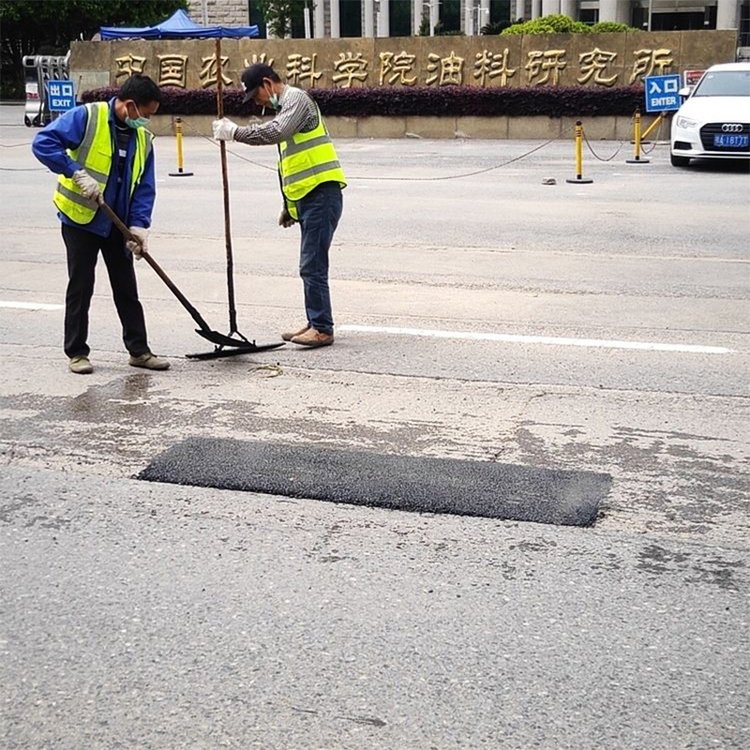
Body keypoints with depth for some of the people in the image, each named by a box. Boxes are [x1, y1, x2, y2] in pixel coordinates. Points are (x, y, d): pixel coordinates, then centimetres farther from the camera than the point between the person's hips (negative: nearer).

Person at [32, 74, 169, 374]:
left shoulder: (143, 138, 3)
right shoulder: (86, 117, -13)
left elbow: (145, 187, 2)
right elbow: (43, 142, -21)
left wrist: (139, 226, -11)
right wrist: (77, 173, -28)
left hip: (117, 225, 5)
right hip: (80, 218, -5)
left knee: (127, 288, 10)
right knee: (81, 287, 2)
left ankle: (139, 350, 19)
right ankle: (76, 352, 13)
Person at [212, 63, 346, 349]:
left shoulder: (297, 99, -7)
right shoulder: (284, 107, 24)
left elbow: (276, 132, -27)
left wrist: (234, 132, -21)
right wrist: (288, 205, 25)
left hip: (321, 193, -10)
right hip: (308, 197, 10)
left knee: (312, 266, -10)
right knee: (311, 266, 13)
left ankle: (322, 328, -5)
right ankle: (315, 323, 20)